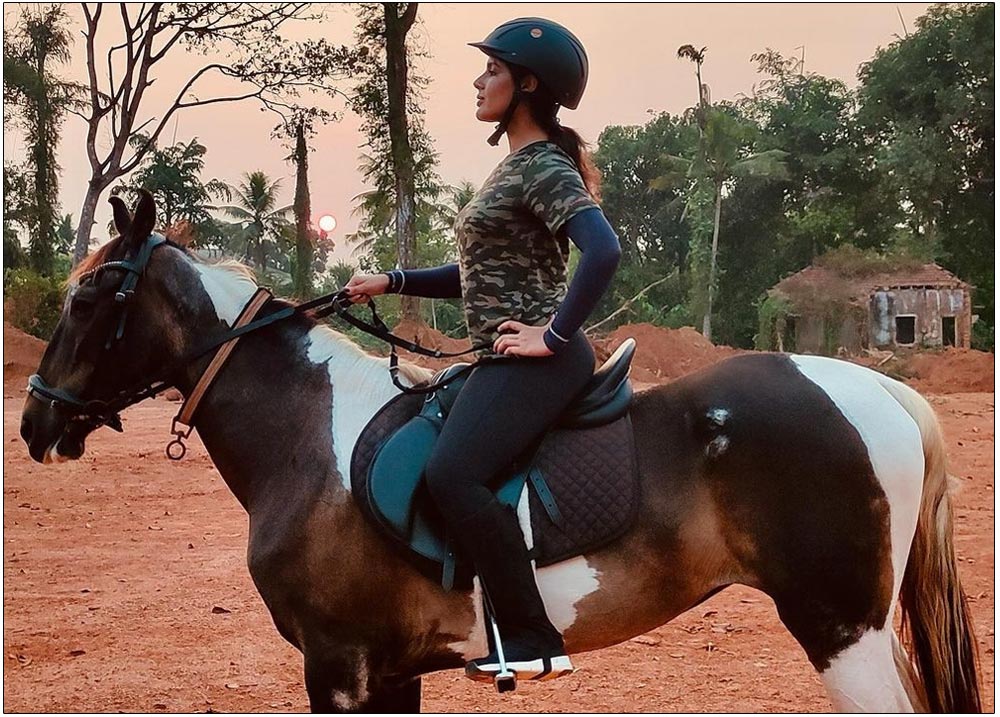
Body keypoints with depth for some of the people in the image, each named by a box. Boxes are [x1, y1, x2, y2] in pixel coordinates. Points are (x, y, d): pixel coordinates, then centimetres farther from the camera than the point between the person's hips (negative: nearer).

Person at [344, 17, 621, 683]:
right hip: (504, 361, 11)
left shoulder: (544, 167, -12)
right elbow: (482, 275, 25)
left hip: (537, 360, -11)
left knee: (453, 475, -28)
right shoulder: (515, 167, 19)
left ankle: (535, 642, -22)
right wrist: (391, 282, 17)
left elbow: (604, 252, -28)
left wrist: (555, 335, -23)